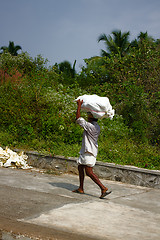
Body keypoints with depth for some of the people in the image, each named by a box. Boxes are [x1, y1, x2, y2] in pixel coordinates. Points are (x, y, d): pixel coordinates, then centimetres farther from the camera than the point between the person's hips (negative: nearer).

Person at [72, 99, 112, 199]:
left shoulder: (90, 126, -18)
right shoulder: (97, 127, 10)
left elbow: (78, 118, -18)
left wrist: (79, 105, -11)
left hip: (89, 152, -10)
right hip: (86, 151, 10)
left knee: (89, 172, -13)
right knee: (80, 167, 18)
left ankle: (104, 189, -16)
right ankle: (81, 189, 25)